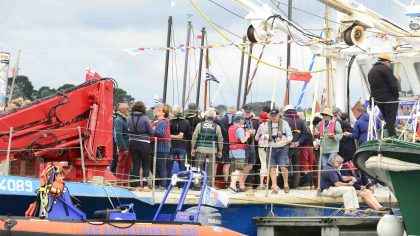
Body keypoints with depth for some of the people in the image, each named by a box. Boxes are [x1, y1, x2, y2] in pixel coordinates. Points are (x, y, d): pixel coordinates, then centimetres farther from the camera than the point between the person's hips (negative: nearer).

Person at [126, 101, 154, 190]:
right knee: (146, 165, 8)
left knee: (136, 165, 7)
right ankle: (145, 185, 4)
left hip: (132, 143, 3)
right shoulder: (145, 118, -10)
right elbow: (151, 132, -6)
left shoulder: (128, 118, -1)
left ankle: (136, 185, 6)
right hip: (144, 144, -3)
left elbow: (127, 130, 1)